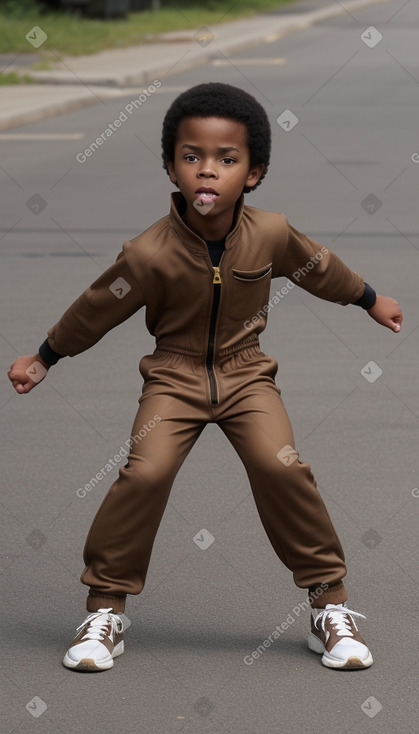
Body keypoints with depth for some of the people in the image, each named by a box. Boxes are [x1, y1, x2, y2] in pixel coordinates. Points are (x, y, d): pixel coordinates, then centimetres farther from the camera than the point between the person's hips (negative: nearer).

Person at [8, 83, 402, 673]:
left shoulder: (271, 234, -13)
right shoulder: (151, 254, -21)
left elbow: (318, 266, 10)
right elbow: (96, 309, -4)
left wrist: (371, 300, 26)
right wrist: (43, 359, 7)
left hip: (246, 372, 2)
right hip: (175, 375, -1)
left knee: (281, 467, -18)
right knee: (146, 473, -21)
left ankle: (331, 604, -1)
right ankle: (105, 610, -3)